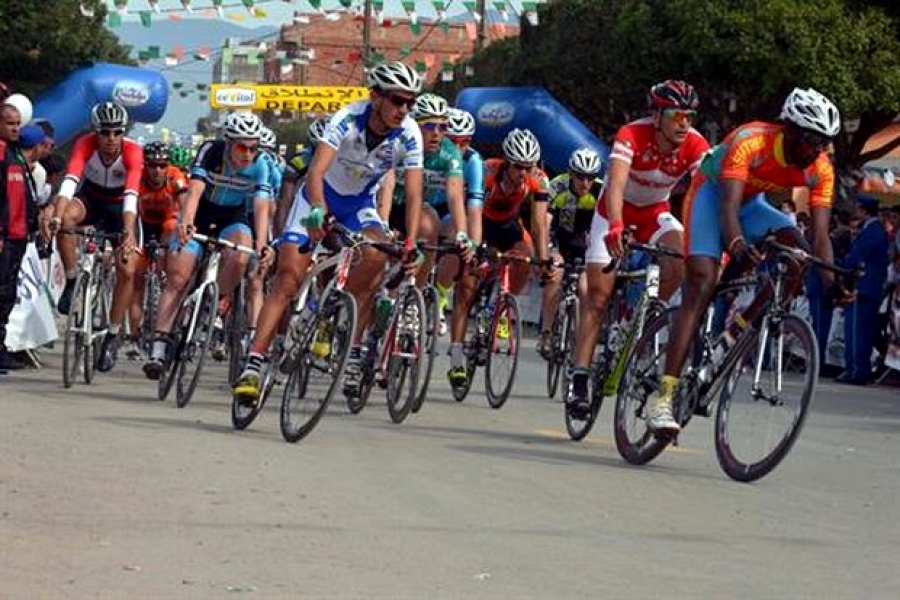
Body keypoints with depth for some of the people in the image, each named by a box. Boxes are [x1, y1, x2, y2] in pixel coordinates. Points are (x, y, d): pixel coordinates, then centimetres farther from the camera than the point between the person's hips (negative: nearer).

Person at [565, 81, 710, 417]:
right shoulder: (632, 136, -30)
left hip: (655, 212, 3)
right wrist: (615, 226, -61)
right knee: (598, 296, -10)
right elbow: (616, 183, -44)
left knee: (681, 260, -28)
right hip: (616, 213, -3)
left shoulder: (695, 145, -22)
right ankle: (579, 380, -8)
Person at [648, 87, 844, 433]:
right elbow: (728, 210, -44)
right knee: (702, 284, -22)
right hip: (713, 192, -6)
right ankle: (663, 396, -28)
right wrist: (738, 246, -64)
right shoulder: (750, 142, -35)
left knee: (799, 255, -22)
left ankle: (738, 330, -11)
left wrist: (833, 281, -38)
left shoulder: (820, 170, -19)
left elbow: (821, 235, -21)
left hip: (751, 203, 6)